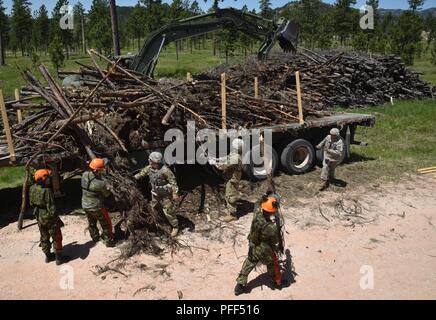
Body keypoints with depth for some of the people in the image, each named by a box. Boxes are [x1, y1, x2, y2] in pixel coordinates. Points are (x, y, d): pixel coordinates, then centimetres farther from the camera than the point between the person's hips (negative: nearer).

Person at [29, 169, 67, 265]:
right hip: (49, 218, -8)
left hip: (39, 217, 8)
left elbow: (32, 203, 9)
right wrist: (57, 219, -16)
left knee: (44, 237, 21)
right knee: (56, 238, 8)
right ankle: (58, 258, 17)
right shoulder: (47, 191, -28)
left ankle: (48, 256, 35)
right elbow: (51, 207, -25)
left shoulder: (32, 189, -4)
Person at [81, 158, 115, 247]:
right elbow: (107, 194, -12)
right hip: (97, 207, -6)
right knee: (106, 224, 16)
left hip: (85, 206, 6)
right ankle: (108, 241, 29)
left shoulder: (85, 175, -15)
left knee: (91, 223, 29)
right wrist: (106, 185, 3)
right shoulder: (101, 183, -30)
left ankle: (95, 237, 48)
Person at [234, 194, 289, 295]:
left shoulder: (257, 214, -27)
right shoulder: (272, 228, -38)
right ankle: (278, 282, 50)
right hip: (265, 252, -4)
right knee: (273, 266, 25)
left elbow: (259, 204, -1)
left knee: (248, 265, 24)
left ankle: (240, 285, 35)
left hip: (252, 248, 4)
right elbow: (275, 241, -15)